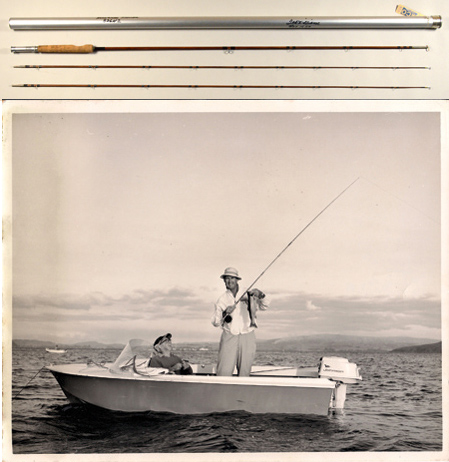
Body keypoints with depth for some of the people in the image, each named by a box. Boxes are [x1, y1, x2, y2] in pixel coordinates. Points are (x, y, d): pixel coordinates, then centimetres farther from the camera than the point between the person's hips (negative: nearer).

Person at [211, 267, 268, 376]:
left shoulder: (247, 295, 7)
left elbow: (264, 306, 2)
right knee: (224, 372, -10)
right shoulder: (222, 300, 9)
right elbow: (215, 322, 9)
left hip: (247, 337, 0)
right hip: (229, 337, 0)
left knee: (244, 373, 1)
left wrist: (260, 295, -17)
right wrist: (225, 313, -10)